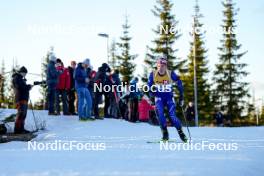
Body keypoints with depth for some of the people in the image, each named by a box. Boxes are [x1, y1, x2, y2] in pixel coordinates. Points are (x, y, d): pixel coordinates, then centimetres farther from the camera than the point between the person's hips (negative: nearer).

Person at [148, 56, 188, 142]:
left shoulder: (171, 74, -14)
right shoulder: (153, 74, -10)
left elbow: (179, 83, -2)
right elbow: (149, 86, 4)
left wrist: (181, 97, -1)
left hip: (169, 97, -1)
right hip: (159, 97, 1)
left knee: (172, 116, -13)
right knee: (160, 114, -20)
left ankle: (181, 134, 4)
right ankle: (165, 134, -7)